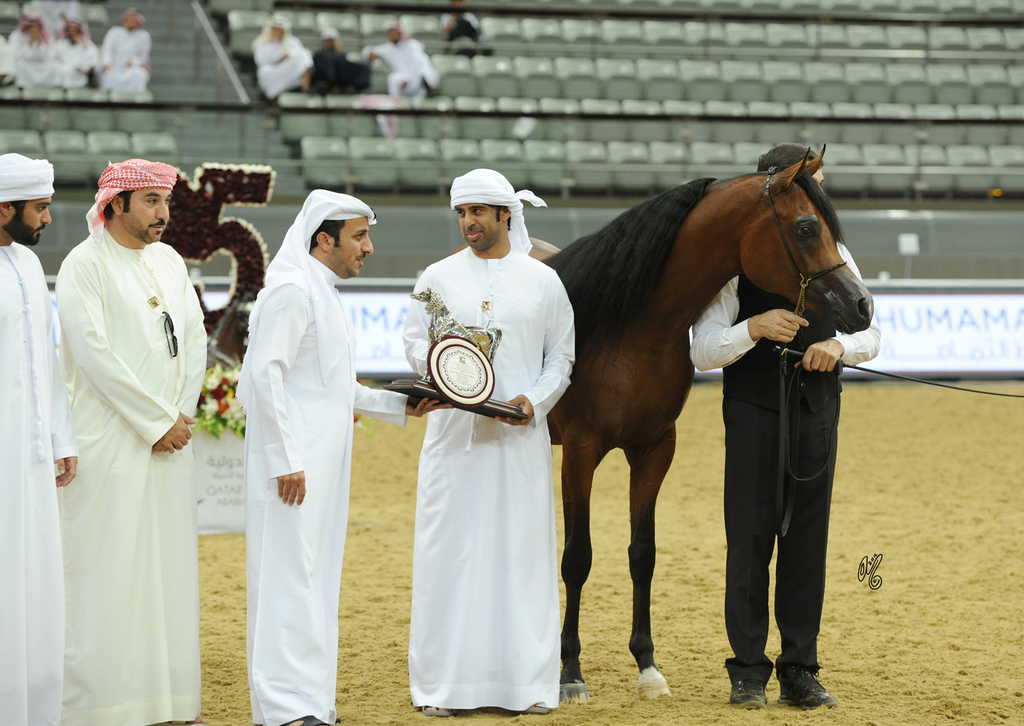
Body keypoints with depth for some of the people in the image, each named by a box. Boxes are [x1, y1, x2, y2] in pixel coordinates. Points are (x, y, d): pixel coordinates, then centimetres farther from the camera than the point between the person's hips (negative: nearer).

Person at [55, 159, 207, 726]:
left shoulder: (169, 261, 13)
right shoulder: (84, 266, -7)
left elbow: (194, 338, 12)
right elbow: (94, 353, -15)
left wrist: (183, 415, -2)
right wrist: (158, 421, -14)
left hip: (169, 440, 7)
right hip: (112, 441, -7)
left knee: (169, 566, 8)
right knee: (110, 570, -6)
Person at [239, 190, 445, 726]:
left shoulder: (321, 293, 19)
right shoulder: (291, 290, -12)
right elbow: (267, 374, -19)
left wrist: (400, 405, 16)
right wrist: (285, 461, -22)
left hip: (324, 460, 10)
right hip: (295, 464, -10)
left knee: (315, 576, 12)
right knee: (290, 576, -9)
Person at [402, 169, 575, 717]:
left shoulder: (542, 280, 7)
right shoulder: (438, 278, 7)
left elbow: (562, 356, 8)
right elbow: (413, 343, 8)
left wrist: (536, 400, -9)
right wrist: (436, 359, -14)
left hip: (521, 433, 0)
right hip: (454, 431, 0)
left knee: (522, 552, 1)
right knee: (450, 550, -1)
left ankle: (527, 681, 8)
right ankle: (442, 683, 4)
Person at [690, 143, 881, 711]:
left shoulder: (833, 253, 5)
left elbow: (871, 333, 9)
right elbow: (702, 352, -8)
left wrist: (841, 346, -13)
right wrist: (754, 328, -24)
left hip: (817, 408, 3)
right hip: (754, 409, -3)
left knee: (809, 537, 5)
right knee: (750, 537, 0)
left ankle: (800, 672, 11)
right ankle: (749, 670, 9)